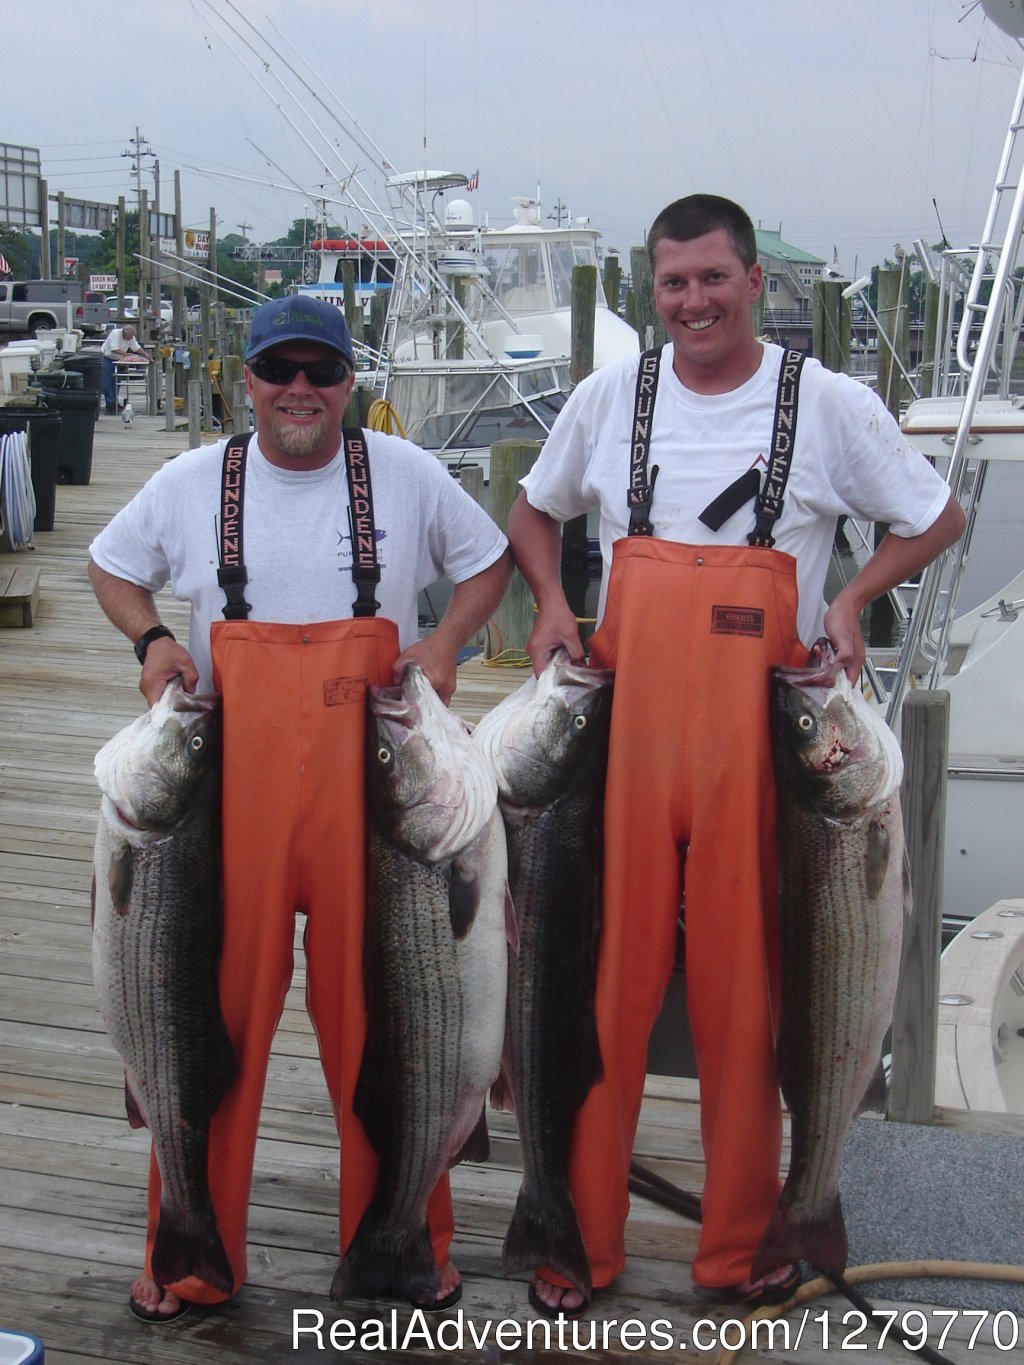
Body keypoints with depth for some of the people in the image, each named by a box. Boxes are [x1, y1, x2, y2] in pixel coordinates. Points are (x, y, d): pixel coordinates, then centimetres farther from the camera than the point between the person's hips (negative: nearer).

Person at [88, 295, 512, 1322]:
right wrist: (151, 639, 2)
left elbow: (487, 562, 17)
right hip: (235, 778, 1)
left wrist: (445, 640, 0)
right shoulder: (192, 482, 7)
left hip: (369, 779, 0)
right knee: (219, 1003, 2)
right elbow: (111, 566, 21)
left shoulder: (406, 475, 6)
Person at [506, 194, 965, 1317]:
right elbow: (532, 513, 23)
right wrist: (552, 604, 6)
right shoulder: (608, 398, 8)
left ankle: (740, 1244, 21)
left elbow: (939, 518, 13)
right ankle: (580, 1237, 18)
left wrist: (852, 598, -2)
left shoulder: (829, 405, 2)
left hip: (758, 731, -1)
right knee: (606, 976, 4)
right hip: (623, 722, 2)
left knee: (743, 986, 4)